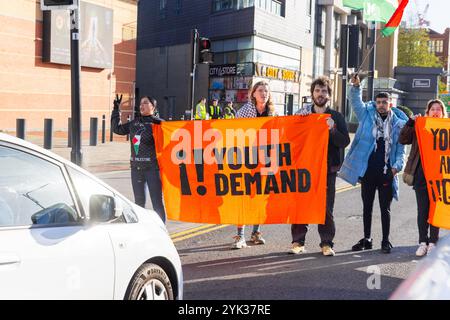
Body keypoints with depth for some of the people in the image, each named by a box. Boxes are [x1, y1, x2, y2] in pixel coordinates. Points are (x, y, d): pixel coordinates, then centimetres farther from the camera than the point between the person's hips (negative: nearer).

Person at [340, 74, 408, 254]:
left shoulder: (398, 124, 4)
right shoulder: (367, 116, 6)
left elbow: (401, 149, 4)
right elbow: (355, 102, -4)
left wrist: (398, 166, -10)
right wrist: (355, 86, -21)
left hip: (386, 173, -1)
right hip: (367, 171, 1)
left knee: (385, 208, 5)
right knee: (367, 207, 11)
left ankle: (386, 241, 15)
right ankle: (366, 239, 22)